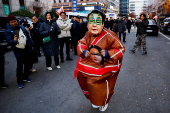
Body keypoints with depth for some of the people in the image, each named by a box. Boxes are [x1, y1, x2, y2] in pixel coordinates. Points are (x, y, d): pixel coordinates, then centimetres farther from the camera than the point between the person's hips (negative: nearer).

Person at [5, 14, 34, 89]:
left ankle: (25, 77, 35)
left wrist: (32, 45, 13)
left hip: (27, 50, 5)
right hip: (19, 52, -5)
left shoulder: (22, 27, 8)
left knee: (27, 65, 16)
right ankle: (19, 81, 17)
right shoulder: (8, 31, -5)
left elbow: (28, 37, 14)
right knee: (19, 67, 1)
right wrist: (14, 40, -35)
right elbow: (9, 42, -14)